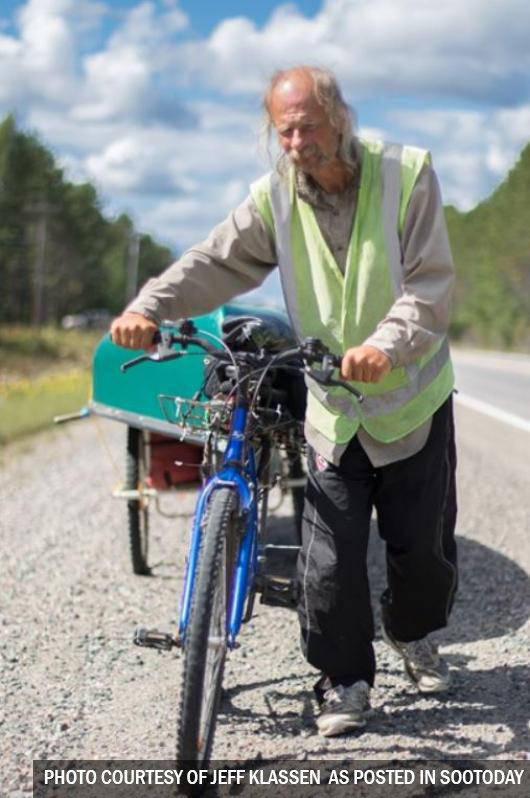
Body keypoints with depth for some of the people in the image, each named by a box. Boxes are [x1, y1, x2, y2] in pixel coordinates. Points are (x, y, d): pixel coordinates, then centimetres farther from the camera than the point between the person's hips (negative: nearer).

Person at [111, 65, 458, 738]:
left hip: (414, 399, -1)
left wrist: (387, 344, -35)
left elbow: (432, 283, -17)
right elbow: (217, 261, -9)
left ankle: (413, 633, 41)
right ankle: (346, 679, 17)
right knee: (330, 555, -1)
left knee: (424, 542, 11)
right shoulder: (276, 196, -2)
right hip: (333, 411, 1)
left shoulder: (406, 175, -11)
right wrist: (149, 307, -26)